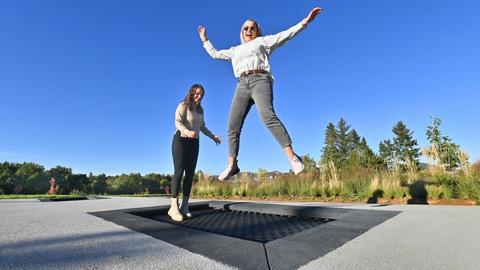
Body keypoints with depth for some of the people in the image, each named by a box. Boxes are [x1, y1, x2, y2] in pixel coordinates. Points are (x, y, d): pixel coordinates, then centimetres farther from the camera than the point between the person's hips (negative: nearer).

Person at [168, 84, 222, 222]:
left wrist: (213, 136, 14)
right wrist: (188, 132, -33)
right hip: (181, 140, -6)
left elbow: (202, 127, 22)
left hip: (194, 143, 6)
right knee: (179, 171, -12)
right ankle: (174, 207, -12)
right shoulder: (183, 105, -3)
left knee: (190, 173, -2)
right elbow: (178, 122, -15)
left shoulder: (200, 110, 17)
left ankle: (184, 206, 1)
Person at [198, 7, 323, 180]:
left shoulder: (262, 41, 23)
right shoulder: (235, 50, 35)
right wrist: (204, 39, 47)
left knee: (268, 117, -31)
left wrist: (304, 22, 3)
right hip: (242, 85, 5)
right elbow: (215, 54, 42)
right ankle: (232, 165, -4)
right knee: (233, 127, -8)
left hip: (259, 80, -4)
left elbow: (285, 35, 13)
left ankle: (292, 157, -33)